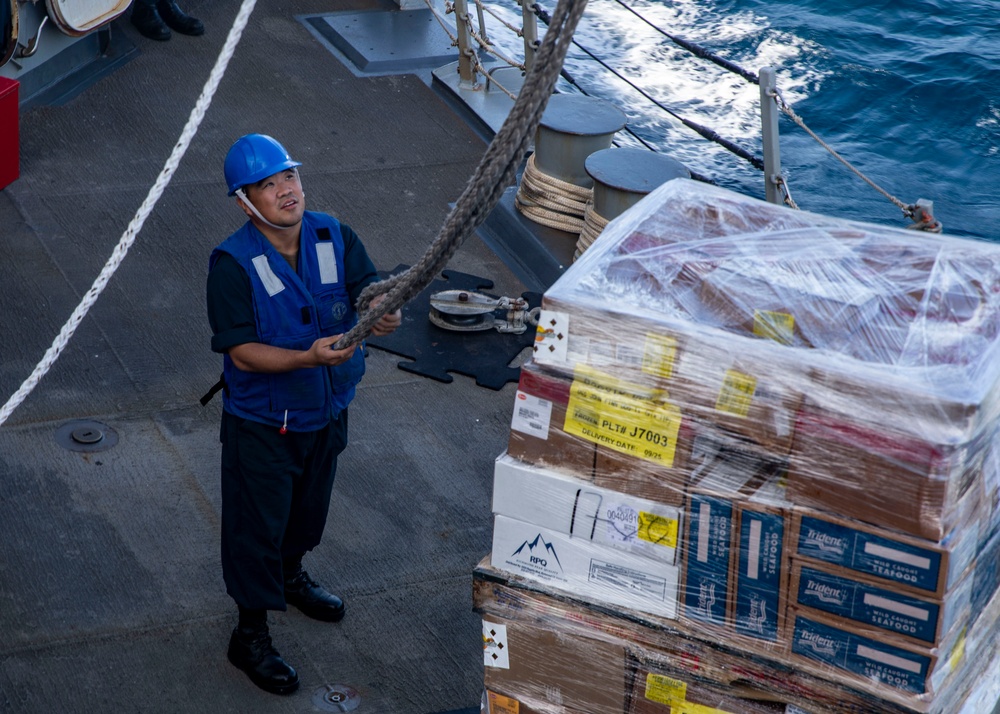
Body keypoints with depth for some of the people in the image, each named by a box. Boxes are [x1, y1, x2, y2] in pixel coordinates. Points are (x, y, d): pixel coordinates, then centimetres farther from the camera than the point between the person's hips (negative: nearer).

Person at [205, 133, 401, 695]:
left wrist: (384, 313, -41)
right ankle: (251, 635, 26)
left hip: (326, 411, 5)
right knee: (257, 524, 7)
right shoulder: (233, 264, -24)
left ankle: (290, 575, 57)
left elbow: (371, 290, -16)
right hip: (262, 422, -5)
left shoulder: (333, 236, -10)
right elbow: (243, 352, -26)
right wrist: (310, 357, -40)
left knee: (309, 505, 27)